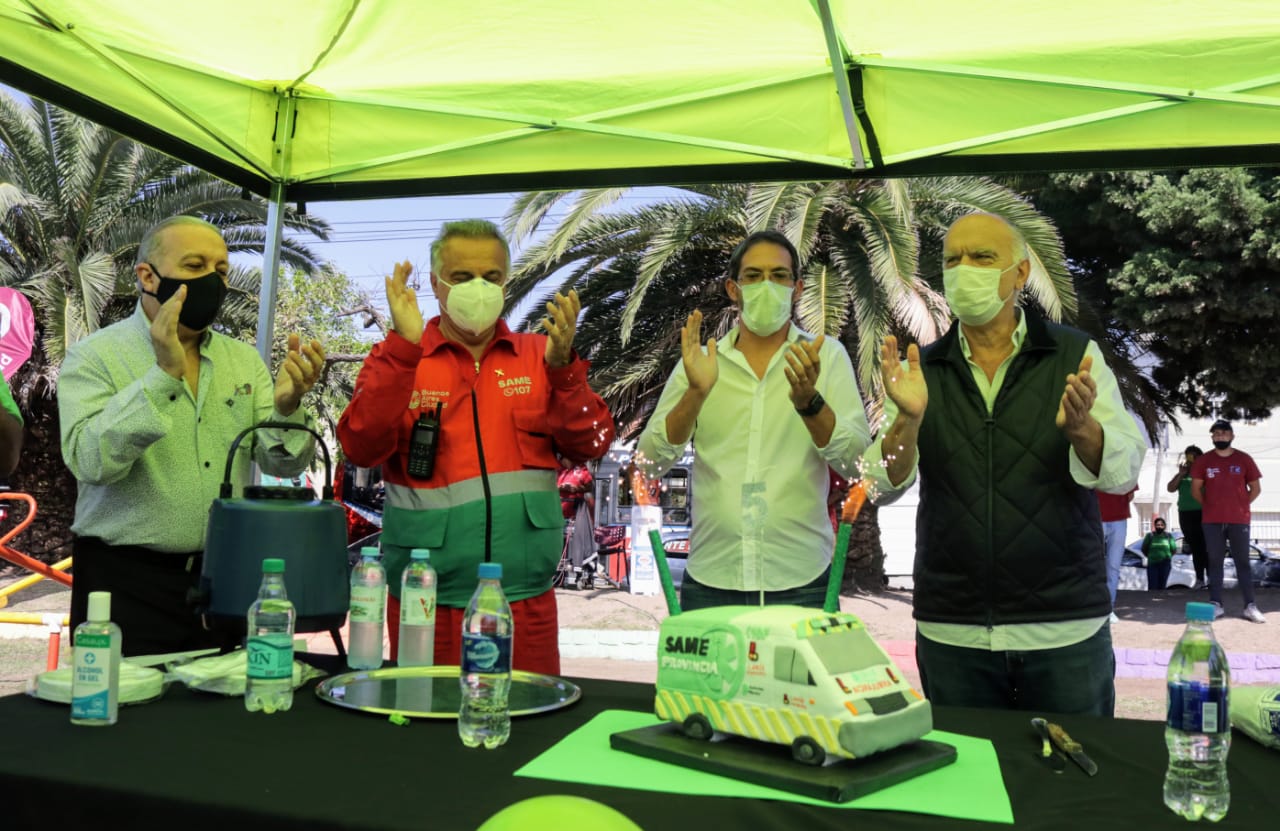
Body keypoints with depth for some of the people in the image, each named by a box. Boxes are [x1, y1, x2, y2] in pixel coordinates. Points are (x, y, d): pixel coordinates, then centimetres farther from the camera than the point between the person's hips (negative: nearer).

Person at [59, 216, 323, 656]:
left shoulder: (244, 360, 8)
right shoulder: (94, 356, -4)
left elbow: (284, 464, 0)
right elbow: (90, 461, -19)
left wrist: (286, 407, -21)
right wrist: (163, 375, -26)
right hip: (126, 584, -4)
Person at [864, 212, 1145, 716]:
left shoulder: (1076, 356, 1)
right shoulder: (921, 369, 3)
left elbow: (1123, 470, -8)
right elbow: (882, 486, -5)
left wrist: (1080, 427, -29)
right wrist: (908, 420, -25)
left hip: (1065, 628, -1)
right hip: (950, 632, 1)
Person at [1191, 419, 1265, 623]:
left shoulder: (1244, 459, 1)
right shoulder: (1204, 460, 2)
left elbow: (1255, 488, 8)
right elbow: (1195, 489, 8)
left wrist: (1241, 505, 4)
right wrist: (1209, 506, 7)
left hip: (1239, 520, -1)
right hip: (1212, 521, 1)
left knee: (1243, 562, 3)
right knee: (1215, 562, 3)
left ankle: (1250, 606, 4)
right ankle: (1216, 604, 6)